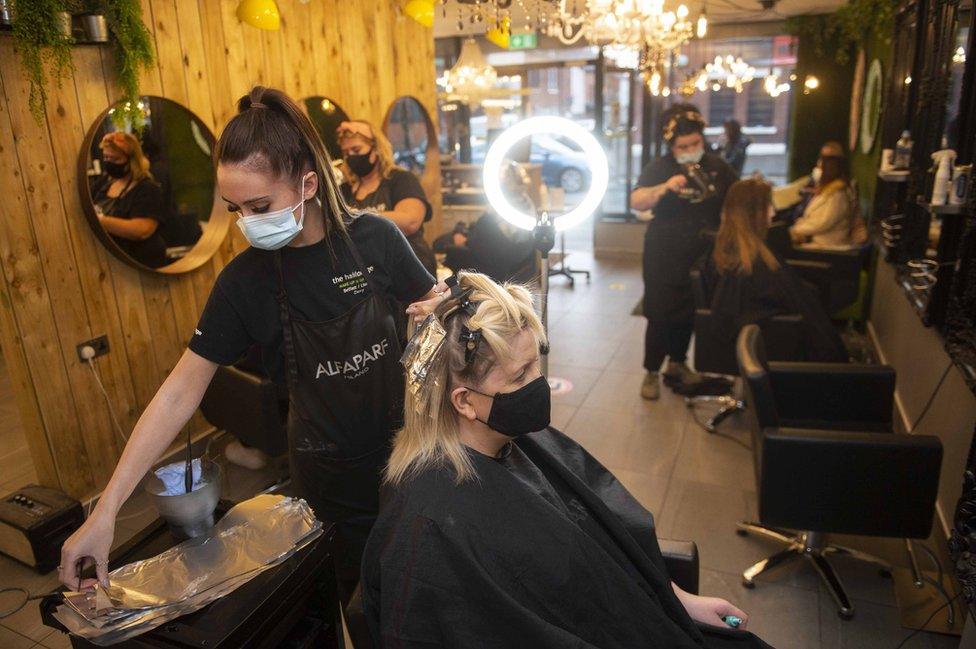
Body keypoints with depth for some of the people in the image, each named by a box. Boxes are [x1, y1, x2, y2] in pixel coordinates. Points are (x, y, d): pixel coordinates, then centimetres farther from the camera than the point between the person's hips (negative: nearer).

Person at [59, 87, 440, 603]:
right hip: (329, 469, -1)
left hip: (403, 444, 1)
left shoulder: (374, 238, -12)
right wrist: (106, 510, -11)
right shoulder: (244, 279, -13)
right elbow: (181, 391, -9)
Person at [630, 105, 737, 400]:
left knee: (690, 312, 14)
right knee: (660, 314, -3)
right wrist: (665, 187, -35)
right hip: (665, 257, -4)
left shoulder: (718, 167, 3)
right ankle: (651, 373, 11)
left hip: (704, 255, 4)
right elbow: (636, 202, -21)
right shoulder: (659, 168, -6)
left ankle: (677, 363, 32)